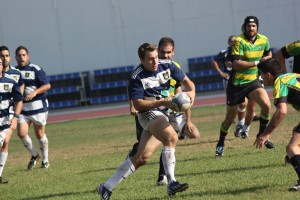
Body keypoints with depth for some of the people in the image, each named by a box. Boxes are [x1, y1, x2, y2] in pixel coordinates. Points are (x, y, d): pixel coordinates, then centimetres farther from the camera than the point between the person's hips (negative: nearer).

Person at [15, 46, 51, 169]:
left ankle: (45, 160, 22)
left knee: (40, 134, 4)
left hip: (37, 107, -4)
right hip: (22, 108, 4)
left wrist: (34, 92, -24)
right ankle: (34, 155, 14)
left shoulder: (35, 69, -6)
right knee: (21, 133, -10)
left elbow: (47, 85, -11)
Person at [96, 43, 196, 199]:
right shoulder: (137, 78, -13)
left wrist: (191, 92, -13)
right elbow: (137, 104, -15)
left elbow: (186, 81, 10)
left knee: (142, 157, 1)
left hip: (163, 114, 5)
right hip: (148, 114, -5)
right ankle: (171, 183, -31)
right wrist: (163, 102, -23)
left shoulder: (167, 66, 1)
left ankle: (107, 187, 9)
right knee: (172, 138, -33)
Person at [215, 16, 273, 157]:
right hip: (236, 83, -4)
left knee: (266, 105, -20)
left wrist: (266, 59, 0)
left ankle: (262, 135, 1)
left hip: (253, 81, 4)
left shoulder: (263, 40, -1)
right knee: (230, 117, 6)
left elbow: (268, 54, 22)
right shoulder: (239, 41, -18)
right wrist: (257, 62, -24)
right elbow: (236, 64, -26)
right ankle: (220, 144, 26)